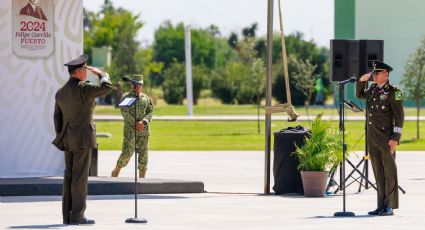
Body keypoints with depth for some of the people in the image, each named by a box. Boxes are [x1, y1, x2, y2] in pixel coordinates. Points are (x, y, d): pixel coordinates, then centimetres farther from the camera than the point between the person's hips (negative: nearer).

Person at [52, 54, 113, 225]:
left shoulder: (61, 92, 11)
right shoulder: (83, 89, -13)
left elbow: (57, 118, 13)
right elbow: (107, 87, -17)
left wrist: (61, 140, 18)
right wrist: (100, 73, 2)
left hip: (68, 140, 7)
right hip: (83, 138, -7)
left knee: (69, 176, 9)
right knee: (80, 177, -6)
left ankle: (67, 215, 8)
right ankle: (77, 215, -6)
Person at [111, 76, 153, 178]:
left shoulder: (146, 98, 12)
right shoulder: (126, 96, 1)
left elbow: (150, 112, 8)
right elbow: (124, 112, -8)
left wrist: (143, 122, -13)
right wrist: (136, 123, -15)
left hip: (143, 130, 4)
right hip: (130, 130, -4)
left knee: (143, 153, 2)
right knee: (127, 152, -8)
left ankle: (142, 176, 6)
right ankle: (116, 170, 12)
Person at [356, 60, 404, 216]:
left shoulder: (393, 92, -9)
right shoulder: (372, 89, 11)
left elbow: (399, 116, -12)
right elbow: (359, 94, 32)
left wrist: (395, 138, -18)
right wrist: (362, 80, 13)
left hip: (387, 139, -7)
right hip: (372, 139, 7)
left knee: (389, 173, -3)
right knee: (379, 174, 8)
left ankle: (390, 207, -2)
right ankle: (382, 206, 12)